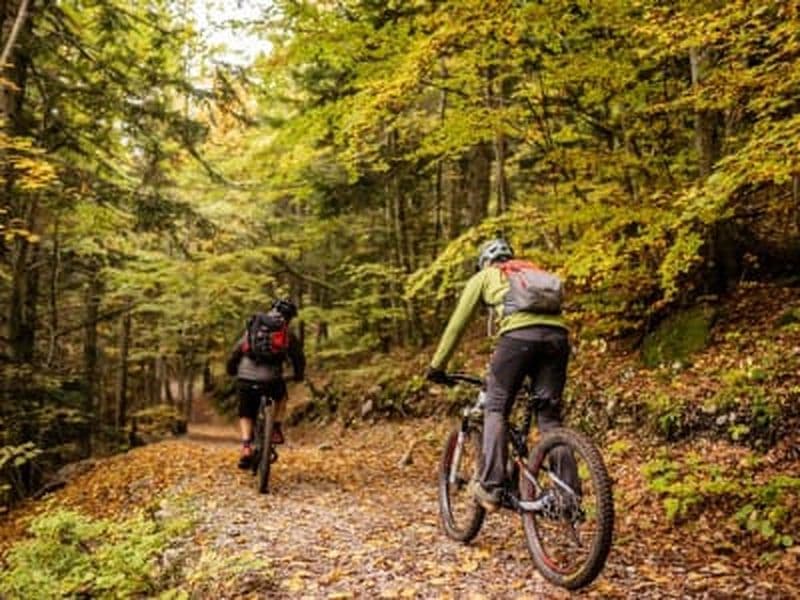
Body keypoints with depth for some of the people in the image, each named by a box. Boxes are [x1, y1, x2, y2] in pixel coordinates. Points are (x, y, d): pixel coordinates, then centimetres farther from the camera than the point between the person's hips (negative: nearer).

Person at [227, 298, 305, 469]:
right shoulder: (288, 334, 10)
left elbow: (236, 350, 18)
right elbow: (298, 357, 17)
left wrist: (231, 369, 35)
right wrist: (299, 375, 37)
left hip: (246, 379, 1)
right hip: (271, 380, -1)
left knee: (246, 415, 19)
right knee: (281, 397, 33)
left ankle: (246, 447, 2)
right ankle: (276, 429, 20)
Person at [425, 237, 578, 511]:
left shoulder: (484, 277, 25)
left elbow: (457, 324, 23)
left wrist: (436, 366, 30)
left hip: (519, 334, -4)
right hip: (557, 334, 4)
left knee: (496, 410, 8)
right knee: (550, 417, 11)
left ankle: (491, 488, 0)